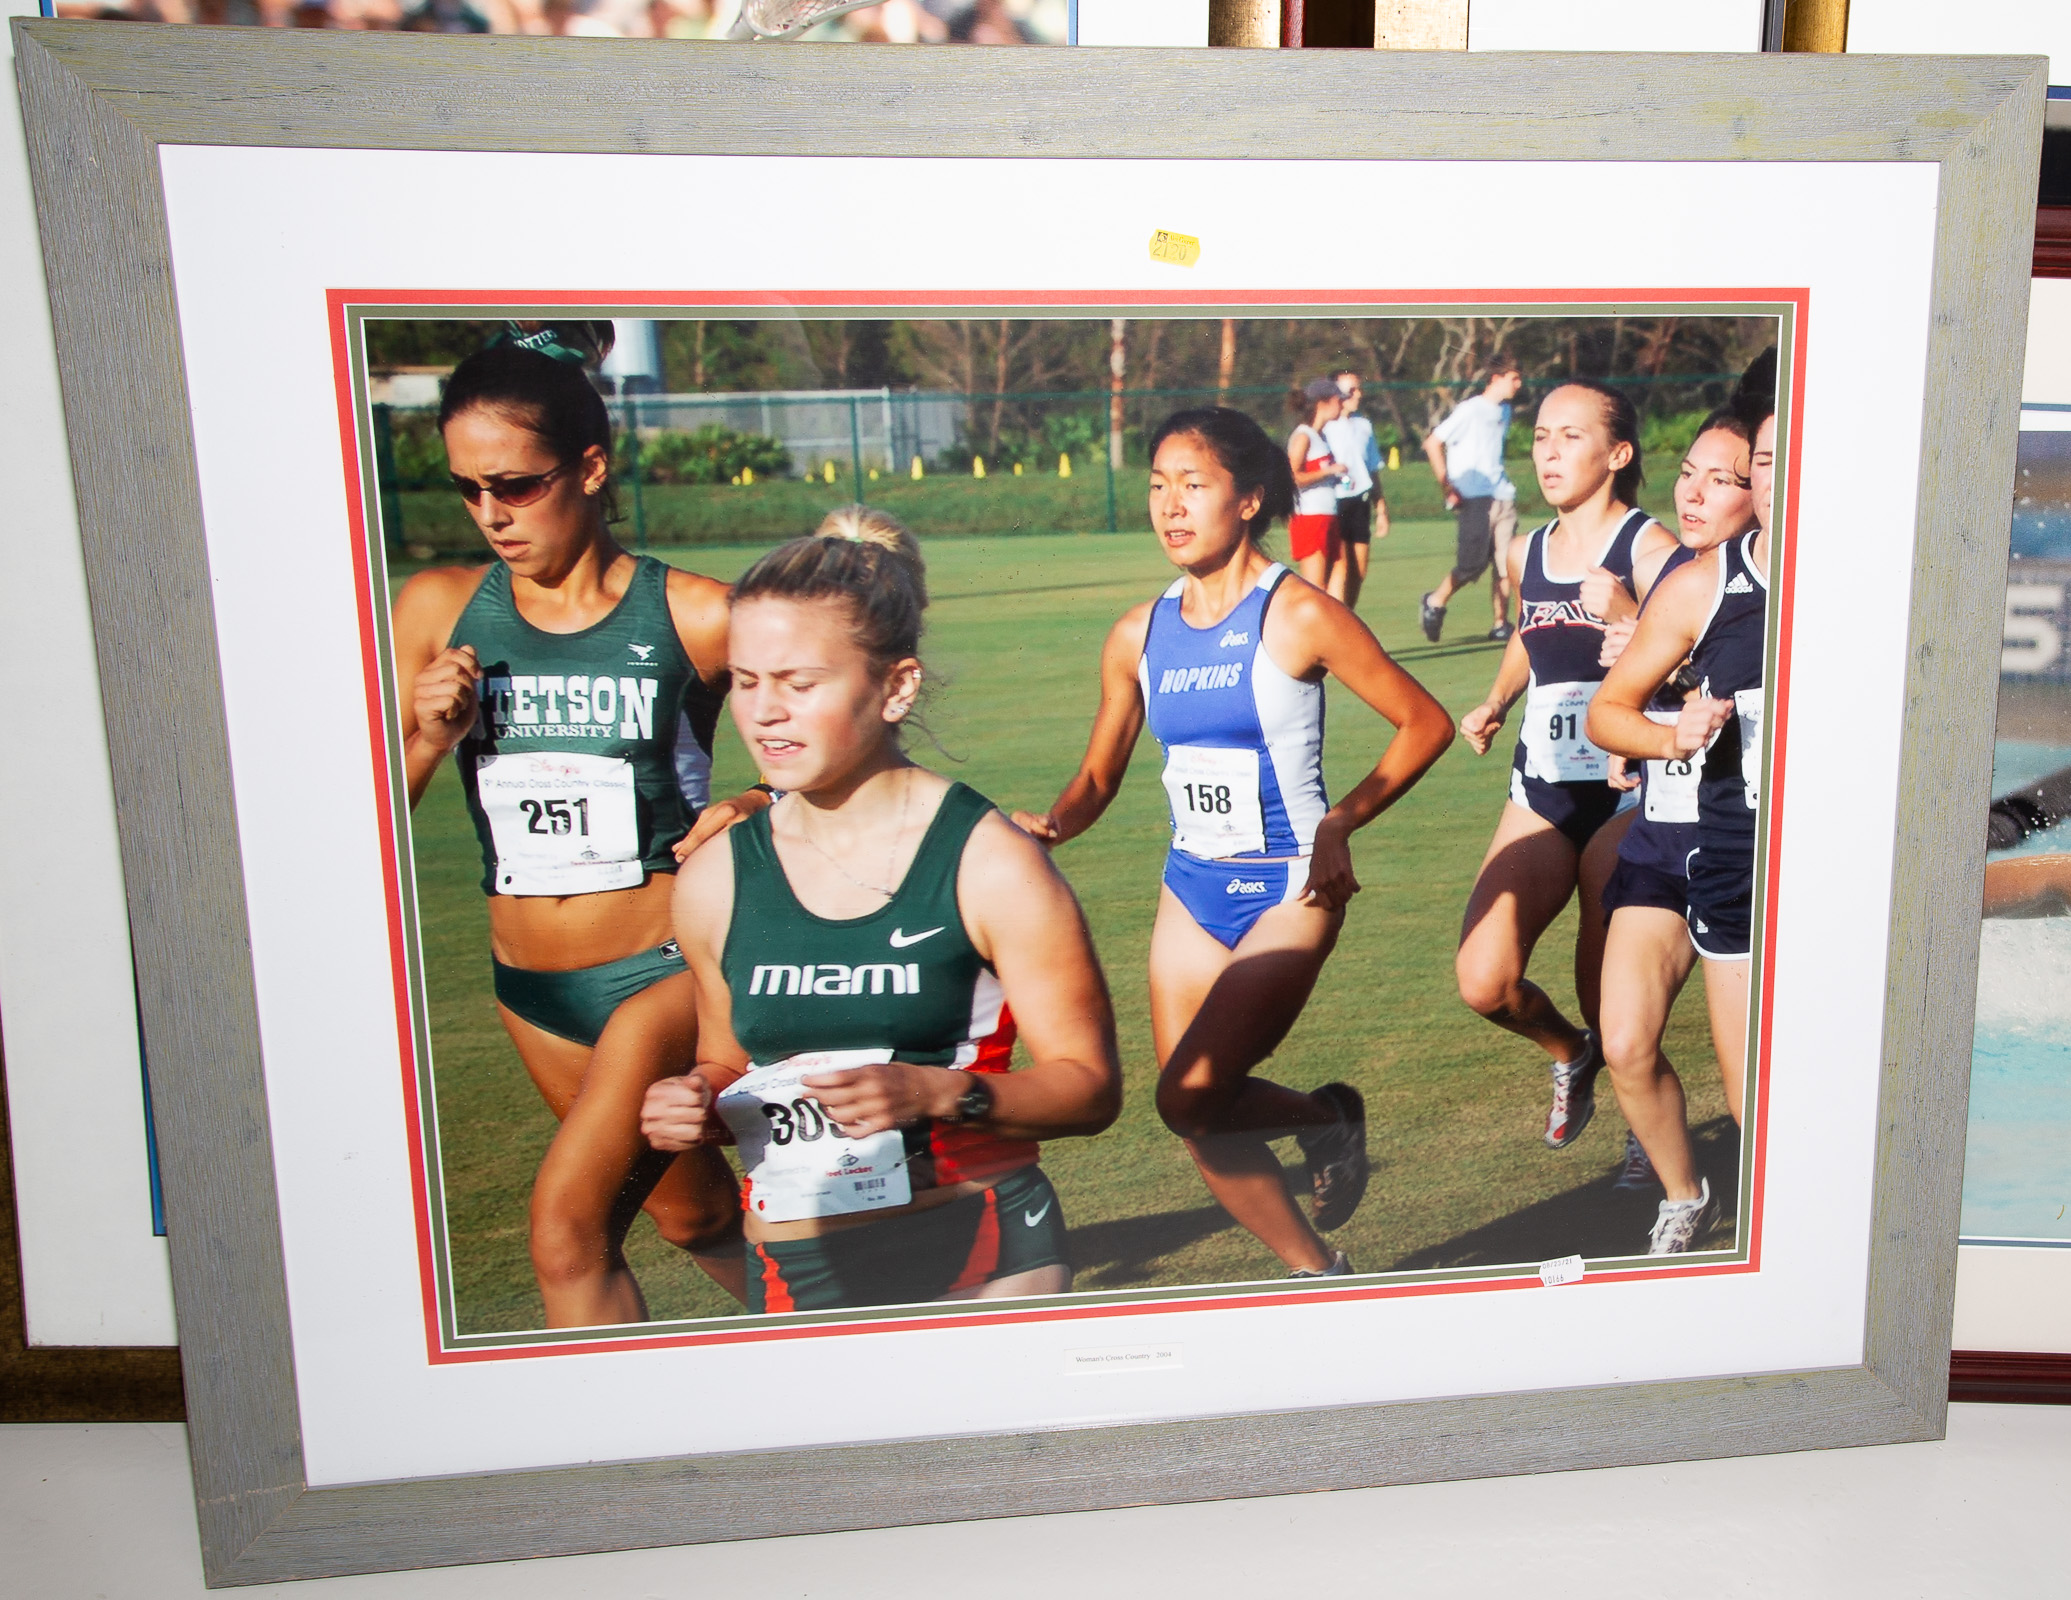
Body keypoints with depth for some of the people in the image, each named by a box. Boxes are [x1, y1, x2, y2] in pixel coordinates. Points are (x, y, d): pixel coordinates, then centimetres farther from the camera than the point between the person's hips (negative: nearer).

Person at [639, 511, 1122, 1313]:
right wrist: (697, 1106, -7)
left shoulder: (990, 861, -12)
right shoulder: (714, 878, 0)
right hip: (795, 1275, 4)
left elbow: (1089, 1082, -8)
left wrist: (939, 1092, -24)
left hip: (983, 1257, -3)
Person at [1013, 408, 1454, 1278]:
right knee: (1197, 1115, 9)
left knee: (1192, 1096, -18)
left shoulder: (1298, 614, -11)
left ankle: (1327, 1119, 15)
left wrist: (1340, 821, -15)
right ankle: (1316, 1273, 32)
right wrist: (1050, 825, -11)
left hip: (1289, 887, -6)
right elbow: (1097, 776, 10)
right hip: (1192, 888, 6)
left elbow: (1426, 723, -6)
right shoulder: (1138, 635, 4)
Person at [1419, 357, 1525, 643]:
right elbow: (1432, 442, -10)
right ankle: (1434, 603, 13)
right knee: (1472, 563, -10)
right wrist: (1446, 486, -13)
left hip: (1502, 496, 7)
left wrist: (1503, 483, 16)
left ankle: (1501, 624, 9)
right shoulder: (1470, 409, -8)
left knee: (1505, 564, 2)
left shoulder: (1504, 411, 15)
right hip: (1475, 499, -7)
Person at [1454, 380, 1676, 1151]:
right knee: (1483, 982, -8)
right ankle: (1570, 1053, 26)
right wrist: (1494, 701, 19)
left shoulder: (1649, 548, -7)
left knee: (1610, 1003, 2)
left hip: (1626, 793, -5)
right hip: (1539, 795, 5)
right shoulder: (1526, 554, 11)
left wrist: (1627, 617, -28)